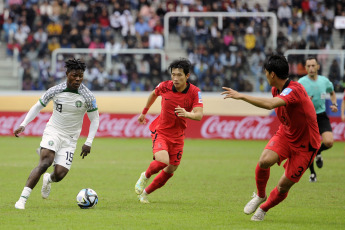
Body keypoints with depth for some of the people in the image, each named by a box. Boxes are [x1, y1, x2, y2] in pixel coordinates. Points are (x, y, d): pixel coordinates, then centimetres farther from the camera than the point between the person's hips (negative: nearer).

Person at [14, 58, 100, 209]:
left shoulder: (87, 96, -9)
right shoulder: (55, 91, -7)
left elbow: (94, 119, 2)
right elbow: (37, 107, 7)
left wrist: (88, 143, -5)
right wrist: (23, 125, -1)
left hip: (70, 138, 1)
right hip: (53, 131, -1)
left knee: (60, 174, -12)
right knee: (45, 162, -27)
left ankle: (48, 180, 30)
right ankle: (23, 199, -26)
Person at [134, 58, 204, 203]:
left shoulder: (194, 92, -14)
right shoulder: (164, 86, -12)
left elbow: (199, 115, -23)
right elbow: (154, 94, 12)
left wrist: (187, 114, -45)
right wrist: (144, 112, 24)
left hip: (177, 135, 2)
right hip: (161, 131, -2)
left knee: (171, 169, 7)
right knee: (162, 161, -25)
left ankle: (145, 193, 28)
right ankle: (145, 177, 8)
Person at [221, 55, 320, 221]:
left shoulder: (294, 90, -31)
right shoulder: (276, 89, -2)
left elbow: (270, 104, -47)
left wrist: (241, 96, -44)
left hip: (304, 144, -6)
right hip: (285, 134, 6)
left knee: (284, 186, -2)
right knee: (264, 161, -23)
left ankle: (264, 208, 26)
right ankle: (260, 196, 3)